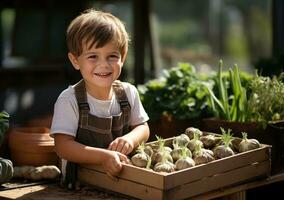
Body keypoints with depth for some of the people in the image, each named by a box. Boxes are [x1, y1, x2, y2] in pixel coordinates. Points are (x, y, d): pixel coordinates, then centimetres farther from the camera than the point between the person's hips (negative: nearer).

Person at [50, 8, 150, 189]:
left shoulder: (128, 92, 2)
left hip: (124, 176, 5)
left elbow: (143, 128, 10)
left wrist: (130, 139, -14)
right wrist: (104, 156, -29)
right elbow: (63, 146, -16)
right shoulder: (69, 100, -10)